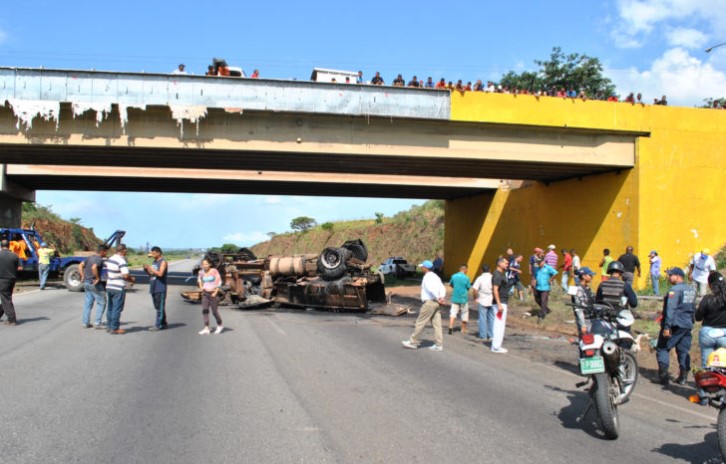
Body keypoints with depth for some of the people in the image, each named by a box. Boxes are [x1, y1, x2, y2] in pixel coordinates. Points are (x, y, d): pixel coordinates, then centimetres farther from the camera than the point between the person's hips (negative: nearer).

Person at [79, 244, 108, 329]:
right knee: (101, 303, 1)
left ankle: (86, 322, 16)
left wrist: (83, 276, 9)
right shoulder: (100, 259, -15)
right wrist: (97, 278, -22)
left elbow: (80, 266, 12)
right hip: (95, 284, -8)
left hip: (86, 283, 8)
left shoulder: (90, 257, 11)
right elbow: (94, 267, -33)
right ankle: (98, 323, 0)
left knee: (88, 303, 14)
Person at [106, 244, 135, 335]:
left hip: (109, 287, 8)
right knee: (117, 309, -1)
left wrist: (129, 277, 14)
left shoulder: (110, 259, 10)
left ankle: (110, 327, 23)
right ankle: (115, 329, 2)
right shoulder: (122, 261, -17)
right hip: (118, 288, -8)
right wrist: (131, 279, -4)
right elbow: (125, 275, -25)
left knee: (111, 308, 16)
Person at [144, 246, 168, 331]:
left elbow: (160, 274, -18)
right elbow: (151, 273, 22)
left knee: (160, 307, -7)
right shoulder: (154, 262, 17)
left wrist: (150, 268, -14)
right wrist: (146, 269, 4)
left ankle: (158, 325, -8)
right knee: (157, 307, 11)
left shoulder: (163, 262, -7)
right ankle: (163, 323, 18)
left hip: (160, 288, -9)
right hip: (153, 288, 9)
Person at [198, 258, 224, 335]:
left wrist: (215, 292, -11)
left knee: (214, 311, 2)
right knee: (204, 310, -6)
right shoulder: (201, 272, 3)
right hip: (205, 293, 4)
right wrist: (201, 287, 12)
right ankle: (206, 329, -7)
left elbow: (219, 281, -8)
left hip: (212, 293, -4)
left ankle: (220, 325, 25)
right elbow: (199, 280, 25)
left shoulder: (214, 271, -11)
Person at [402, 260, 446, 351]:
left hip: (429, 302, -9)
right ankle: (438, 345, 5)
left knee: (420, 322, 0)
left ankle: (413, 342, 7)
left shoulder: (427, 277, -11)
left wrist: (438, 299, -15)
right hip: (436, 303, 9)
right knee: (436, 324, 6)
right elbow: (443, 288, 11)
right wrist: (441, 298, -3)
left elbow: (431, 289, -24)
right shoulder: (435, 276, 17)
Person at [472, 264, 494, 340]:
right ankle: (491, 335, 14)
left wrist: (476, 298, 3)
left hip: (482, 301, -2)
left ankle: (483, 335, 9)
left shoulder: (480, 278, -7)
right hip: (492, 301, 2)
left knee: (482, 318, 6)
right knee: (492, 318, 11)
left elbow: (475, 290, -12)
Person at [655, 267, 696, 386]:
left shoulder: (674, 290, -14)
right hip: (687, 325, 8)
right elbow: (693, 309, 20)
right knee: (684, 351, 12)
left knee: (662, 349, -1)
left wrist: (667, 326, -22)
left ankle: (663, 376, -7)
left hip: (675, 325, -8)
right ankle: (683, 377, 12)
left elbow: (670, 309, -21)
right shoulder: (691, 290, 13)